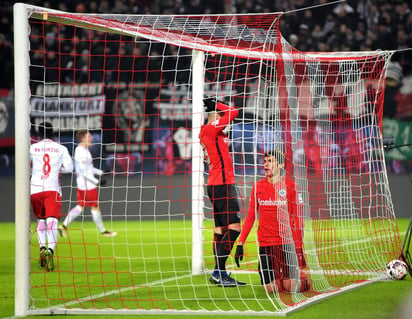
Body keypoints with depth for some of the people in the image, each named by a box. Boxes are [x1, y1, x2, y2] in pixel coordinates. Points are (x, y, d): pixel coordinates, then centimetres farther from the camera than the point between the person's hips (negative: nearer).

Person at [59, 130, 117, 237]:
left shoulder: (84, 150, 12)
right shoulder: (81, 153, -20)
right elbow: (84, 172, -22)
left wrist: (100, 172, 13)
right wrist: (97, 182, -18)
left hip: (82, 184, 10)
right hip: (87, 185, -10)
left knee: (80, 206, 13)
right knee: (95, 207, 2)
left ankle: (64, 226, 10)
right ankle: (103, 231, 12)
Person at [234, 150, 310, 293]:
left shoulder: (289, 186, -1)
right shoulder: (258, 186, 7)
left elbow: (296, 217, 1)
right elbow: (250, 216, 11)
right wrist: (240, 243, 5)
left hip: (286, 243, -2)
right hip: (265, 243, 2)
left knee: (290, 287, -12)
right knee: (271, 289, -6)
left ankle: (300, 276, 22)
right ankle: (277, 274, 28)